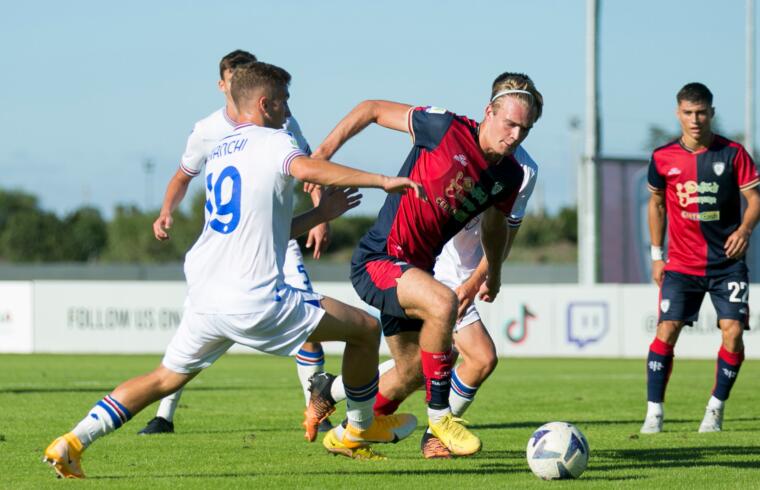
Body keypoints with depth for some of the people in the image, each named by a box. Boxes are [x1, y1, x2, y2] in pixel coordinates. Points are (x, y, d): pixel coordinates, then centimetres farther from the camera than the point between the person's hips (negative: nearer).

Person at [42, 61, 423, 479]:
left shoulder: (218, 151, 22)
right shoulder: (272, 142, -3)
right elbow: (307, 169, -28)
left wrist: (319, 215, 25)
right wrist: (382, 181, -27)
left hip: (203, 299, 8)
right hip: (254, 301, -8)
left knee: (165, 378, 19)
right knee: (365, 328, 6)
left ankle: (72, 441, 7)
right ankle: (362, 427, 23)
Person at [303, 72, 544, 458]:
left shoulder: (510, 176, 1)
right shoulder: (446, 129, -18)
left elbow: (494, 221, 24)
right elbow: (372, 110, -7)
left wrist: (493, 274, 36)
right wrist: (324, 151, -13)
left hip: (413, 269, 8)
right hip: (377, 260, -8)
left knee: (412, 373, 14)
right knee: (441, 302, -34)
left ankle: (345, 433, 39)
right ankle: (439, 413, -20)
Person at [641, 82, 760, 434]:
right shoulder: (663, 158, 0)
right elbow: (656, 203, 14)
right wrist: (656, 255, 11)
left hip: (727, 262, -1)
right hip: (681, 263, 1)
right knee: (666, 330, -11)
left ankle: (715, 410, 5)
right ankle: (654, 413, -6)